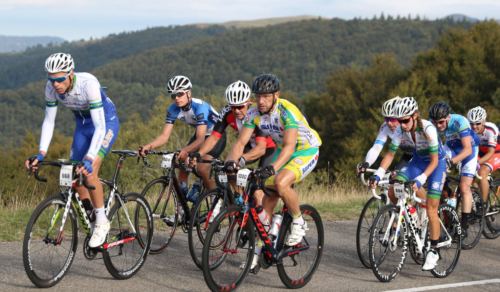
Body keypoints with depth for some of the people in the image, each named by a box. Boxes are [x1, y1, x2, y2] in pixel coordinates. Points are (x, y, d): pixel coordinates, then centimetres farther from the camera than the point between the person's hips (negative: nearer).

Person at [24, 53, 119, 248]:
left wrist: (89, 158, -48)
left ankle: (102, 222, -9)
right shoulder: (51, 88, -20)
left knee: (89, 172, -25)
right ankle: (93, 220, 21)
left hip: (107, 122, -6)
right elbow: (49, 121, -10)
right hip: (82, 125, 6)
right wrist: (41, 153, -22)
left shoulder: (88, 84, -36)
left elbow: (100, 126, -37)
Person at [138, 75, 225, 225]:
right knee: (183, 167, -9)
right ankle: (182, 211, -2)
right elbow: (164, 136, -16)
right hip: (200, 134, 7)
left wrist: (185, 151, -59)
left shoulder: (199, 107, -33)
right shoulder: (174, 109, -14)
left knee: (202, 168, -26)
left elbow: (201, 139, -40)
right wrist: (149, 146, -36)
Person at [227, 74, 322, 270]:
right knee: (268, 200, 0)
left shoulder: (288, 111, -30)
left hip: (307, 151, -6)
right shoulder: (254, 113, -12)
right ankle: (257, 251, 9)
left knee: (281, 183, -32)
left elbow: (290, 146, -39)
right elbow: (241, 142, -14)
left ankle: (299, 223, -9)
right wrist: (232, 161, -34)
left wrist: (273, 167, -54)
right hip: (283, 150, 6)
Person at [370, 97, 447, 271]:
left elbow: (434, 161, -27)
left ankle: (433, 252, 1)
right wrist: (378, 175, -22)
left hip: (436, 163, -5)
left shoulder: (428, 129, -32)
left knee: (431, 210, -11)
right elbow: (390, 154, -9)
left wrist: (420, 180, -38)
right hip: (418, 160, 5)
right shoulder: (401, 130, -18)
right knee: (393, 191, -16)